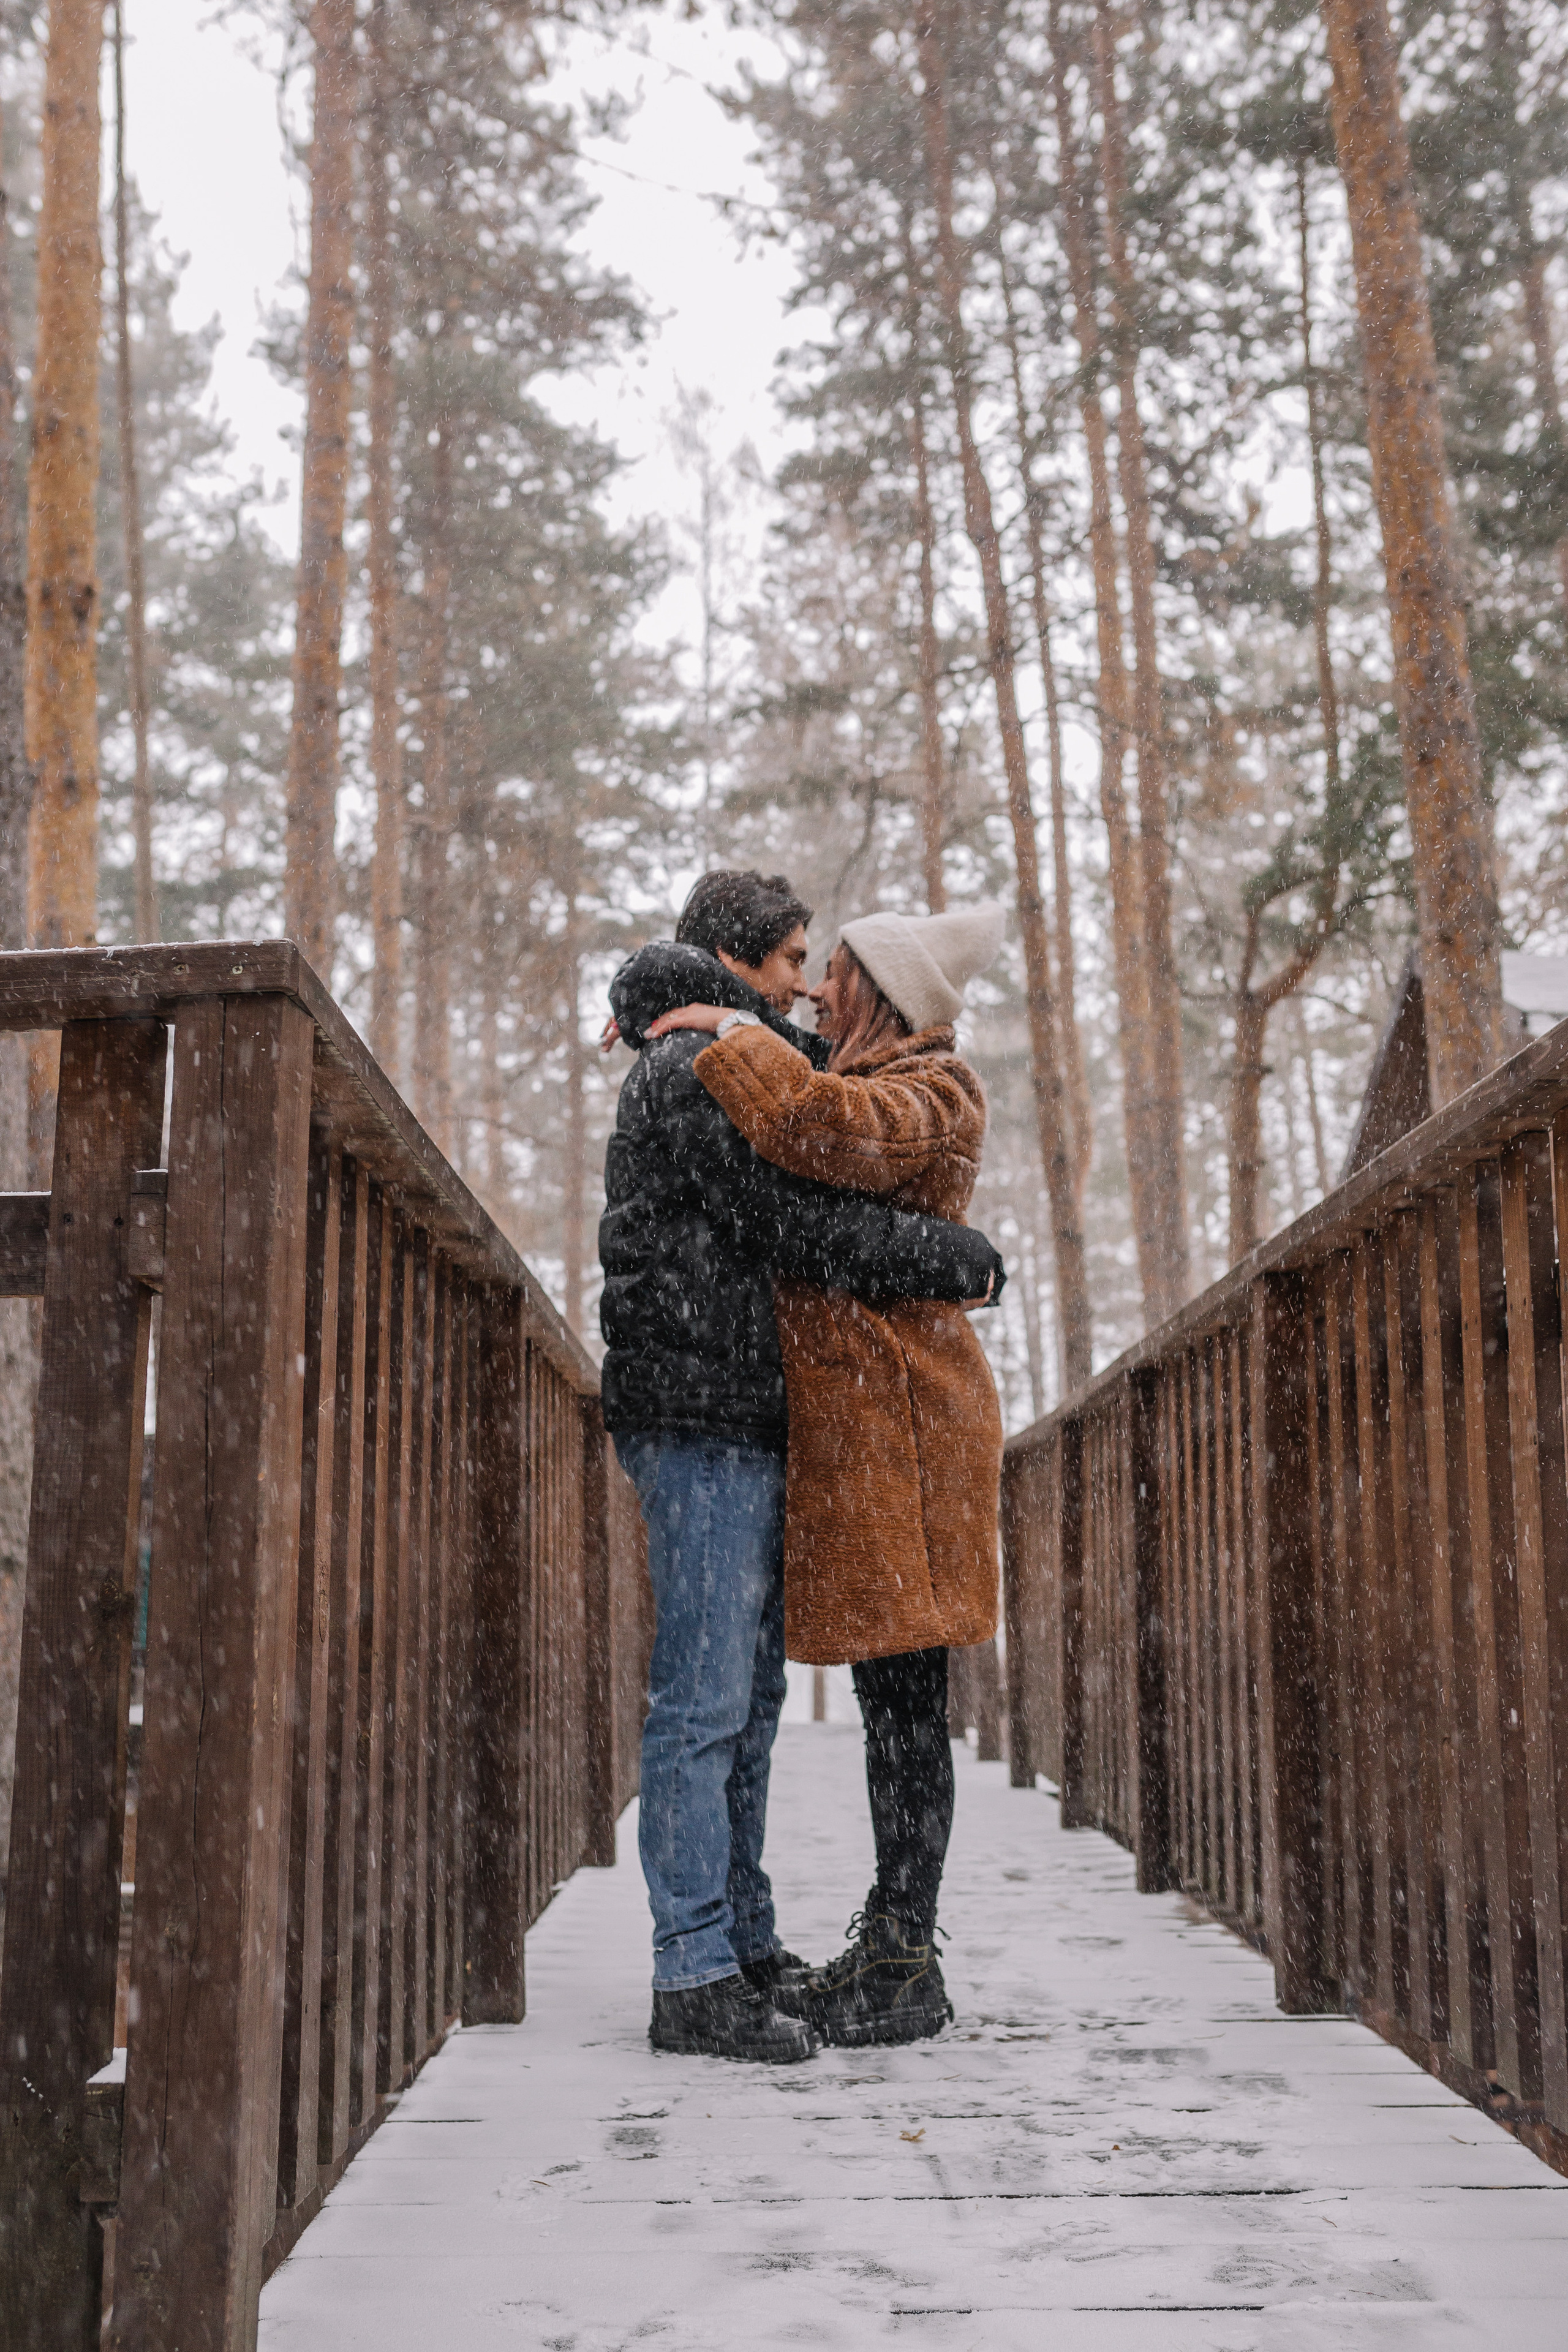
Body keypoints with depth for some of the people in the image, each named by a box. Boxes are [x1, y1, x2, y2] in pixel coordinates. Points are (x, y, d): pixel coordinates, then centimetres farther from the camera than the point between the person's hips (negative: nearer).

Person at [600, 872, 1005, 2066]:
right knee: (705, 1700, -9)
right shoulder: (690, 1073, -10)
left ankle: (747, 1945, 21)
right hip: (701, 1421, -11)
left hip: (743, 1427, 11)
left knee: (749, 1698, 13)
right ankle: (695, 1979, -5)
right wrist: (963, 1259, -7)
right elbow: (798, 1225, -16)